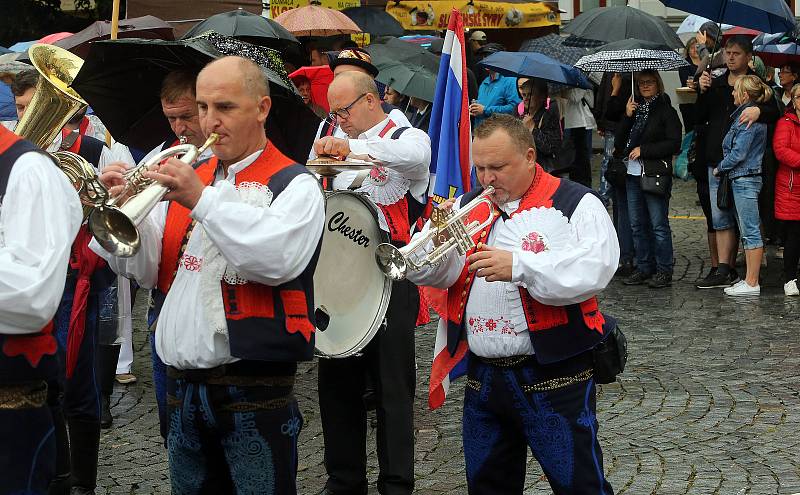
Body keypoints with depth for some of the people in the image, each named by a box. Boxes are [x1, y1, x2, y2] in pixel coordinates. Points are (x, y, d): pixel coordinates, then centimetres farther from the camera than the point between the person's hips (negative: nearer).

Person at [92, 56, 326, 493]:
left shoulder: (294, 184, -5)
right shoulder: (188, 177, 13)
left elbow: (277, 259, -24)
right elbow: (145, 268, 10)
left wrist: (201, 199, -25)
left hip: (254, 388, -6)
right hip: (182, 386, 6)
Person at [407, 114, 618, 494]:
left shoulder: (576, 205, -5)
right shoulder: (467, 207, 12)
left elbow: (593, 271, -19)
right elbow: (433, 274, 5)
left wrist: (519, 266, -27)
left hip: (554, 377, -5)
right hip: (483, 375, 5)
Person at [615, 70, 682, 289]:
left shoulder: (666, 110, -3)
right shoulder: (635, 108, 16)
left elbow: (674, 144, -10)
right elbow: (619, 142, 10)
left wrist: (643, 150, -11)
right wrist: (627, 117, -4)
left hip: (656, 174, -7)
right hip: (633, 174, 7)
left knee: (659, 225, -5)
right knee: (637, 225, 9)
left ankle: (664, 271, 0)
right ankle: (644, 268, 17)